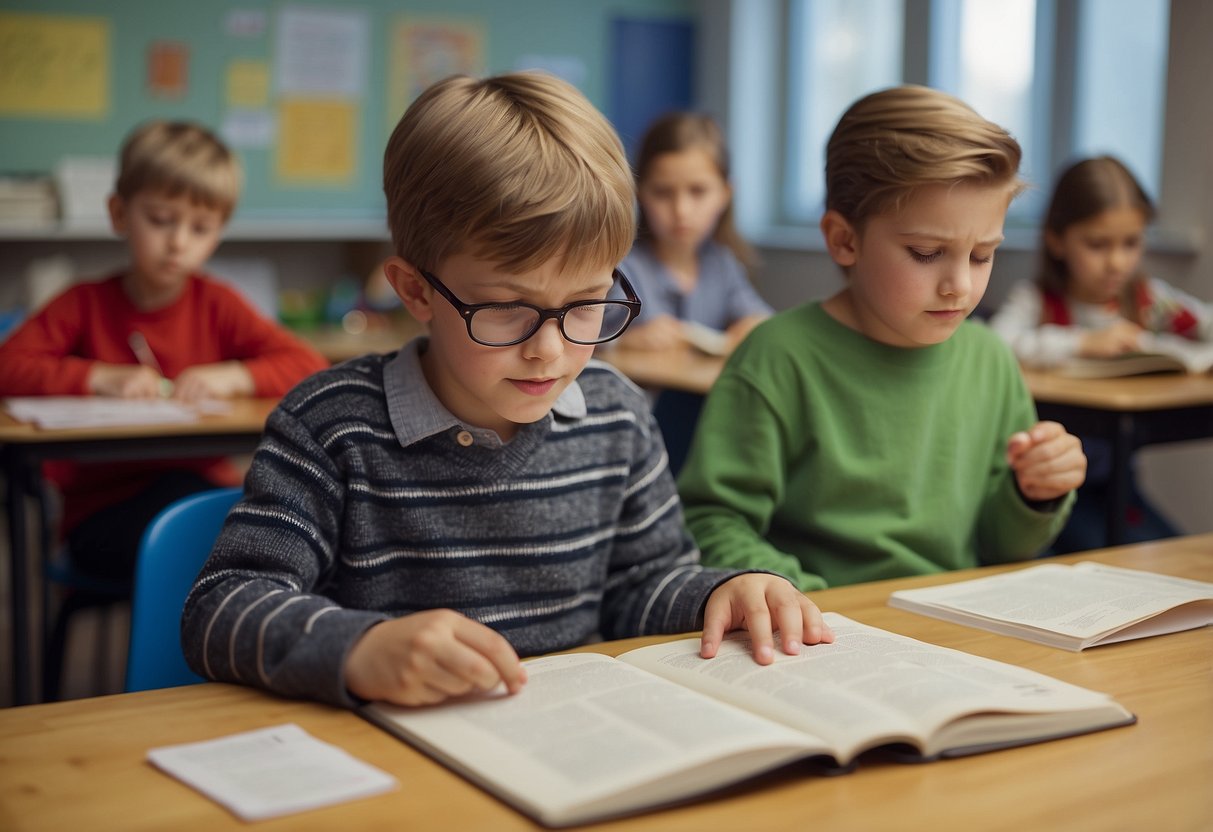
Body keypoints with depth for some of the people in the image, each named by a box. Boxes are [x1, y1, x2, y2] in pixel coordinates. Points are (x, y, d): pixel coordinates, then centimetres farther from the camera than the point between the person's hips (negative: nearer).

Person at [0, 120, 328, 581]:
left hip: (201, 491, 2)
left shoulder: (216, 305, 7)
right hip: (104, 512, -1)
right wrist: (101, 377, -16)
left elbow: (311, 366, 0)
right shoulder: (85, 304, 6)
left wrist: (232, 377, -16)